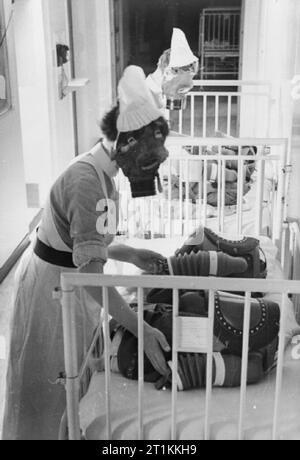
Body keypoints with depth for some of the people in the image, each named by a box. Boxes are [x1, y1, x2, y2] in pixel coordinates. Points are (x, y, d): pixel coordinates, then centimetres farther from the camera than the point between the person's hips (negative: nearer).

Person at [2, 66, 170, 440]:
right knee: (50, 383, 9)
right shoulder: (87, 181, -29)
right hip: (51, 284, -9)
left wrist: (130, 254, 3)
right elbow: (91, 272, -35)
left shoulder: (100, 170, 1)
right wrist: (141, 330, -37)